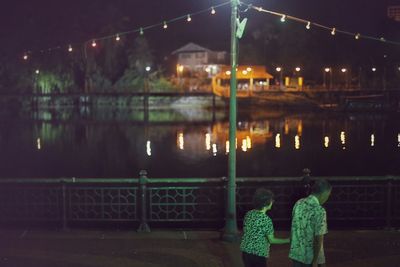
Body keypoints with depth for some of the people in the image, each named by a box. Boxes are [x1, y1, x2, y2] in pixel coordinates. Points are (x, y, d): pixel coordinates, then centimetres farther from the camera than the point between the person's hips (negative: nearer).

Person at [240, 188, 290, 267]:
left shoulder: (249, 214, 1)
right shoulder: (266, 220, -18)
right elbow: (271, 240, -10)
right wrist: (288, 240, 1)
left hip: (245, 251, 7)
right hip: (258, 254, -7)